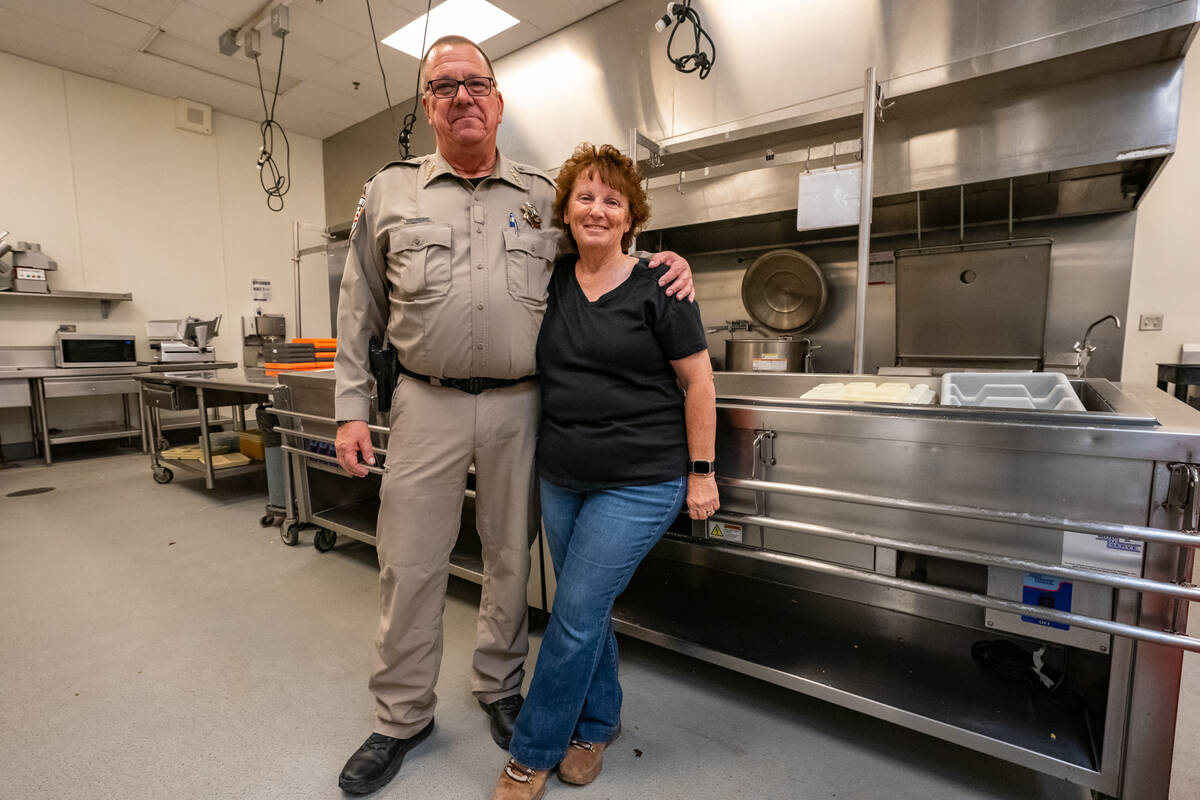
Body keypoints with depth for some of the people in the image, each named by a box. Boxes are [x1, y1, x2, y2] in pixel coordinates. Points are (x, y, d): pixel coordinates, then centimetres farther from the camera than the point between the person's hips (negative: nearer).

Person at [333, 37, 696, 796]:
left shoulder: (542, 196, 9)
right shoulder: (389, 192, 8)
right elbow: (360, 310, 8)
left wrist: (665, 264, -4)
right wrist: (352, 408, 2)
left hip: (519, 406, 1)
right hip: (427, 404, 0)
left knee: (512, 557, 12)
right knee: (410, 564, 7)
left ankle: (501, 687, 37)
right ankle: (402, 716, 30)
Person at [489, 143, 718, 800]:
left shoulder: (656, 288, -8)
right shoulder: (551, 281, 6)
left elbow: (697, 381, -6)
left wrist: (701, 472, -7)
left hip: (639, 483, -5)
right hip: (560, 478, 6)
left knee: (576, 612, 2)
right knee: (585, 609, 17)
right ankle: (598, 724, 42)